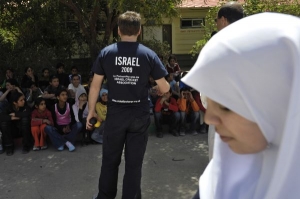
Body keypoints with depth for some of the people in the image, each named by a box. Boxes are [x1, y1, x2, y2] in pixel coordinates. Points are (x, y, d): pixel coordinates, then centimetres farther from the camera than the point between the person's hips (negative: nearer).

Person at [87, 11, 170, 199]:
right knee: (134, 162, 10)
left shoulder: (106, 53, -3)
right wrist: (156, 90, 20)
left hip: (115, 114, 1)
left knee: (110, 160, 17)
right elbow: (164, 88, -3)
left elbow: (95, 85, -1)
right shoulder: (148, 54, -4)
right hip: (139, 115, -1)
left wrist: (91, 111, 9)